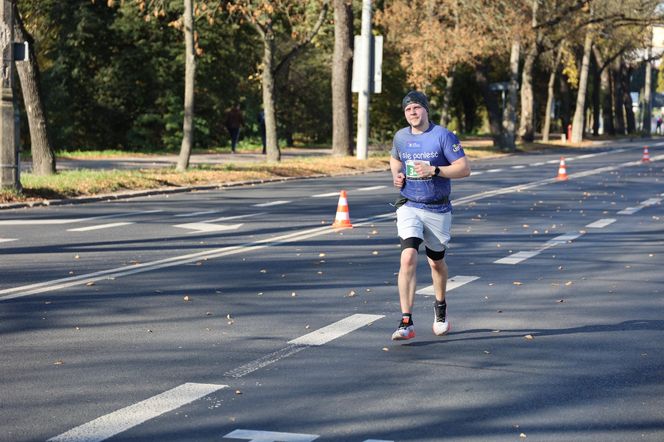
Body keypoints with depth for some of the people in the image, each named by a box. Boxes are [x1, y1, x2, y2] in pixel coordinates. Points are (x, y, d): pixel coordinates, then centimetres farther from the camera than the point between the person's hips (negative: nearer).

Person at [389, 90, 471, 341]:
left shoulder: (443, 136, -9)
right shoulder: (401, 137, 5)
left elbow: (464, 168, -13)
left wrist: (434, 170, -24)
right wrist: (396, 175, 5)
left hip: (438, 210, -1)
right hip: (409, 207, 1)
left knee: (436, 262, 15)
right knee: (408, 258, -19)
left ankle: (440, 307, 44)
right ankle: (406, 322, -22)